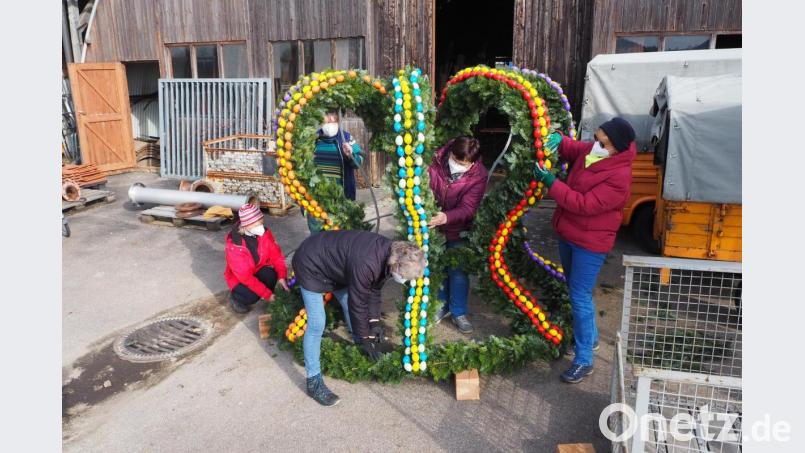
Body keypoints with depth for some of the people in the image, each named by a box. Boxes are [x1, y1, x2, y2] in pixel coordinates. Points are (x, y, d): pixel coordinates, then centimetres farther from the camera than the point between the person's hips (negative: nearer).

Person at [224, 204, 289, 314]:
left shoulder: (263, 232, -18)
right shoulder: (234, 245, -31)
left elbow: (276, 254, -10)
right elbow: (245, 276, -30)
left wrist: (282, 276, -25)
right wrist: (267, 294, -31)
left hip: (259, 270, 4)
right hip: (239, 278, -4)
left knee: (271, 275, -28)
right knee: (251, 296, -30)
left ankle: (272, 300, 2)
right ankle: (235, 297, 5)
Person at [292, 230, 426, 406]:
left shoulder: (390, 252, -13)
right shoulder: (365, 264, -39)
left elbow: (374, 290, 1)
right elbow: (357, 304, -26)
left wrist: (374, 321, -2)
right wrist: (365, 339, -14)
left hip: (334, 264, 8)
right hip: (311, 266, -8)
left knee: (349, 307, 14)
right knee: (317, 324, -12)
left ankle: (359, 347, 38)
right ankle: (314, 382, -2)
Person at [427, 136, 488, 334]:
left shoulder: (479, 176, -21)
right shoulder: (435, 162, -20)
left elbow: (467, 208, -27)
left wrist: (446, 217, -46)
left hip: (458, 230, -1)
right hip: (433, 227, 2)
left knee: (458, 272, 5)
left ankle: (459, 313, 24)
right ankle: (442, 304, 36)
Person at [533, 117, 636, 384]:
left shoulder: (618, 177, -26)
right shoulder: (590, 150, -2)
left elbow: (585, 205, -30)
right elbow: (570, 149, 18)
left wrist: (550, 183, -29)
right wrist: (558, 139, -6)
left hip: (589, 243, -9)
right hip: (567, 234, 9)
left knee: (580, 297, -5)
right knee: (575, 290, 22)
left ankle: (584, 361, 8)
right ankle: (590, 337, 43)